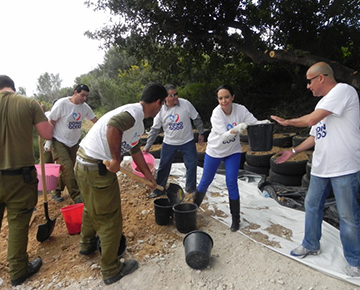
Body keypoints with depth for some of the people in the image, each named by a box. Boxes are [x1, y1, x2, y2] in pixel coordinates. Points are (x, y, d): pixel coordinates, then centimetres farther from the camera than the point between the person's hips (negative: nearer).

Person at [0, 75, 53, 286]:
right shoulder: (29, 103, -7)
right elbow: (48, 134, -7)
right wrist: (39, 117, 9)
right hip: (20, 175, -2)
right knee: (18, 223, 10)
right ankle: (18, 271, 26)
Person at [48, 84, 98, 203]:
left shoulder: (85, 107, -2)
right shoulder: (61, 103, -15)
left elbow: (95, 120, 5)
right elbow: (51, 122, -11)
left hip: (74, 143, 5)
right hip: (59, 142, -5)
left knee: (67, 170, 9)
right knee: (67, 168, -14)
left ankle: (56, 192, 30)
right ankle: (77, 197, -7)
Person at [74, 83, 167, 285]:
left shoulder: (138, 121, 15)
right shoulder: (135, 112, -16)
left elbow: (135, 150, 24)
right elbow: (113, 126, -36)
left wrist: (149, 176, 29)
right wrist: (116, 159, -24)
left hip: (85, 164, 10)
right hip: (97, 169, -10)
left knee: (92, 209, 30)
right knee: (110, 219, 5)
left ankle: (88, 244, 53)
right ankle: (111, 270, 22)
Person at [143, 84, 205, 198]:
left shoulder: (185, 104, -14)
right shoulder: (161, 110, -11)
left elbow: (197, 119, -2)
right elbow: (155, 129, -4)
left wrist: (201, 133, 3)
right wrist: (147, 146, -3)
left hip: (187, 142, 0)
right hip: (169, 143, 1)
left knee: (192, 165, 4)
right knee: (163, 167, 7)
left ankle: (191, 188, 25)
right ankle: (159, 190, 25)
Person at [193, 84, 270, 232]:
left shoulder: (240, 109, -17)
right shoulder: (216, 113, -24)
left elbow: (255, 123, -20)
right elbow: (224, 136, -32)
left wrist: (264, 123, -42)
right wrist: (237, 129, -51)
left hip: (233, 152, 1)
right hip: (214, 151, -1)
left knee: (232, 183, -4)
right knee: (205, 181, 11)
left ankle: (236, 219, 13)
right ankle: (194, 206, 36)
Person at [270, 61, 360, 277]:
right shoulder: (323, 103, 15)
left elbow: (311, 120, -21)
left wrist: (286, 122, -4)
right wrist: (293, 151, 14)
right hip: (320, 167, 9)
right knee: (312, 206, 15)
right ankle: (311, 245, 33)